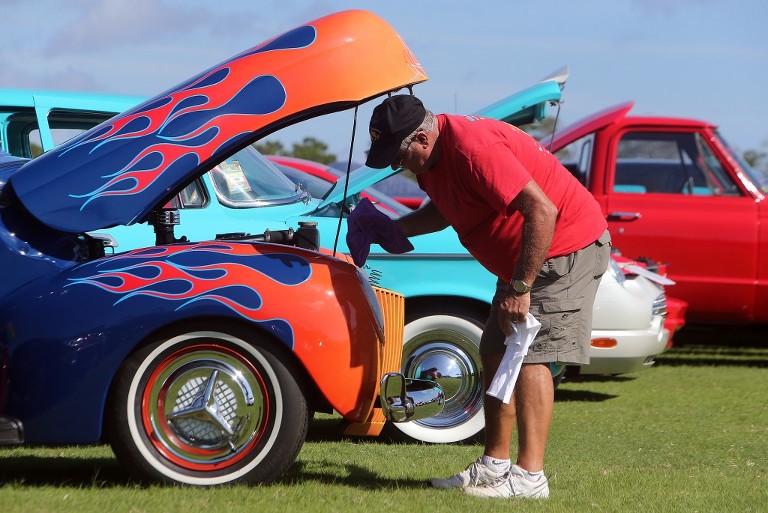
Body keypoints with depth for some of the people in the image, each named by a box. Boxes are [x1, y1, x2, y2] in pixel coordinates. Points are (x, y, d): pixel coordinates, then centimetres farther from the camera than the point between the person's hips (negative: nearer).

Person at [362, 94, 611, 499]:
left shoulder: (474, 149, -29)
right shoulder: (432, 156, 3)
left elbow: (543, 212, -32)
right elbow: (444, 209, 23)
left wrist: (519, 288, -28)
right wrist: (394, 229, 6)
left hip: (569, 247, -11)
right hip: (523, 255, 11)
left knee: (531, 354, -15)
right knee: (495, 352, 11)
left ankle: (529, 476, -16)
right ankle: (495, 465, 16)